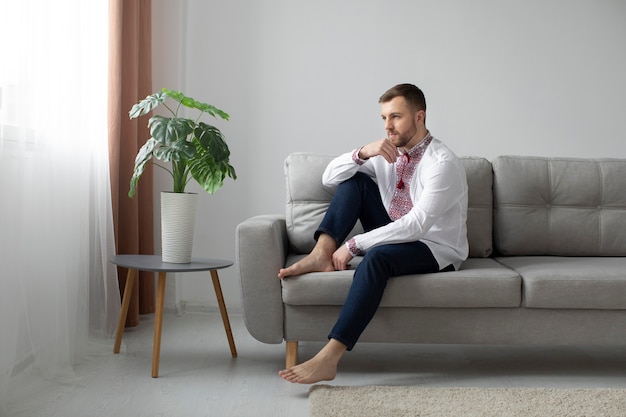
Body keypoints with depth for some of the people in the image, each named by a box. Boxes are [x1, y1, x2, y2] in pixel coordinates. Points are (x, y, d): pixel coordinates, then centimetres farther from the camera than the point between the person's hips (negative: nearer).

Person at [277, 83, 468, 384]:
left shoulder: (442, 163, -20)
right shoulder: (386, 153, 4)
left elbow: (416, 225, -29)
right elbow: (329, 177, -1)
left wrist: (353, 245, -28)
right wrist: (363, 153, -20)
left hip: (437, 250, -7)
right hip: (397, 236, 7)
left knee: (376, 256, -38)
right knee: (353, 180, -5)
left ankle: (329, 359, -44)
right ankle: (322, 255, -19)